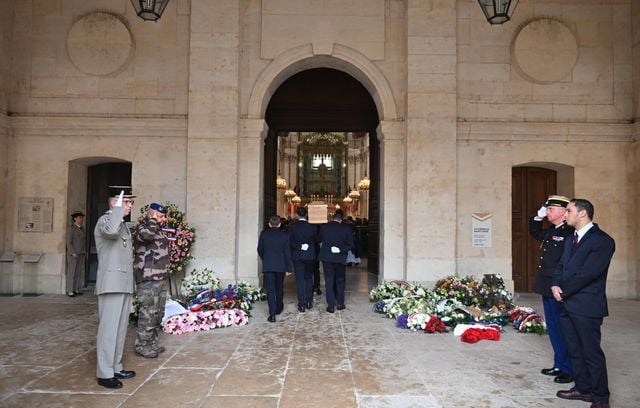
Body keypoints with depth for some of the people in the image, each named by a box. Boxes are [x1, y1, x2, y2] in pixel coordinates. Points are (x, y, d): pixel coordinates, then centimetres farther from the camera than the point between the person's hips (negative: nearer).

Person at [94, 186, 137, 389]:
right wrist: (118, 208, -21)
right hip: (112, 284, -9)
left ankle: (115, 367, 20)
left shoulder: (122, 224, 20)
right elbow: (111, 231, -35)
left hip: (124, 284, 9)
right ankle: (105, 374, 1)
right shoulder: (105, 220, -8)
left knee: (120, 328, 12)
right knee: (109, 328, -5)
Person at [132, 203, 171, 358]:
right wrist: (153, 220, -19)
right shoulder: (141, 228, -10)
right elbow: (147, 234, -36)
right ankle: (142, 345, 1)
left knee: (158, 313, 13)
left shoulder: (159, 230, 19)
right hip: (148, 279, -10)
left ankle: (152, 342, 22)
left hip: (162, 278, 10)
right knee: (148, 313, -8)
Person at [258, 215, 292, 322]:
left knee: (270, 290, -1)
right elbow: (287, 252, -3)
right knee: (279, 288, 19)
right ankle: (278, 308, 35)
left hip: (267, 266, -1)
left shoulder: (264, 234, -1)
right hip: (281, 266, 1)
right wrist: (288, 268, 2)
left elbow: (260, 250, 5)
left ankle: (272, 314, -7)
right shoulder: (284, 234, -3)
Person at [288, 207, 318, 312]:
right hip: (310, 255, 1)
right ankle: (309, 302, 19)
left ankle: (302, 304, 2)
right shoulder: (313, 227, -5)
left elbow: (290, 241, -15)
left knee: (300, 280, 2)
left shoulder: (292, 227, -8)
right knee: (309, 278, 16)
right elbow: (316, 240, 3)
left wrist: (299, 246, -8)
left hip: (297, 256, -1)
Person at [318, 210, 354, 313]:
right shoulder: (346, 229, -6)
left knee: (329, 281, 5)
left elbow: (319, 239, 10)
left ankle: (331, 305, 4)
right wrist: (341, 249, -7)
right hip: (339, 258, 0)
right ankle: (340, 303, 19)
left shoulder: (324, 227, -4)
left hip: (326, 257, 0)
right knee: (340, 280, 15)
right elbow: (350, 245, -9)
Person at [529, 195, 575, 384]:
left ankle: (569, 370, 16)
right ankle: (559, 365, 30)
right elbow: (535, 233, 32)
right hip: (547, 290, 9)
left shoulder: (570, 233, -17)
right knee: (553, 329, 17)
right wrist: (538, 216, 16)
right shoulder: (551, 231, 11)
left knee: (563, 330, 2)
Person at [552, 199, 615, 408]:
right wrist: (555, 285, -5)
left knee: (592, 352, 2)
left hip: (586, 306, -8)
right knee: (575, 350, 16)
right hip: (567, 304, 8)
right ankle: (583, 388, 29)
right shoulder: (572, 239, 15)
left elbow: (587, 273, -19)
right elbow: (561, 266, 13)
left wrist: (563, 290, -11)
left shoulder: (602, 241, -12)